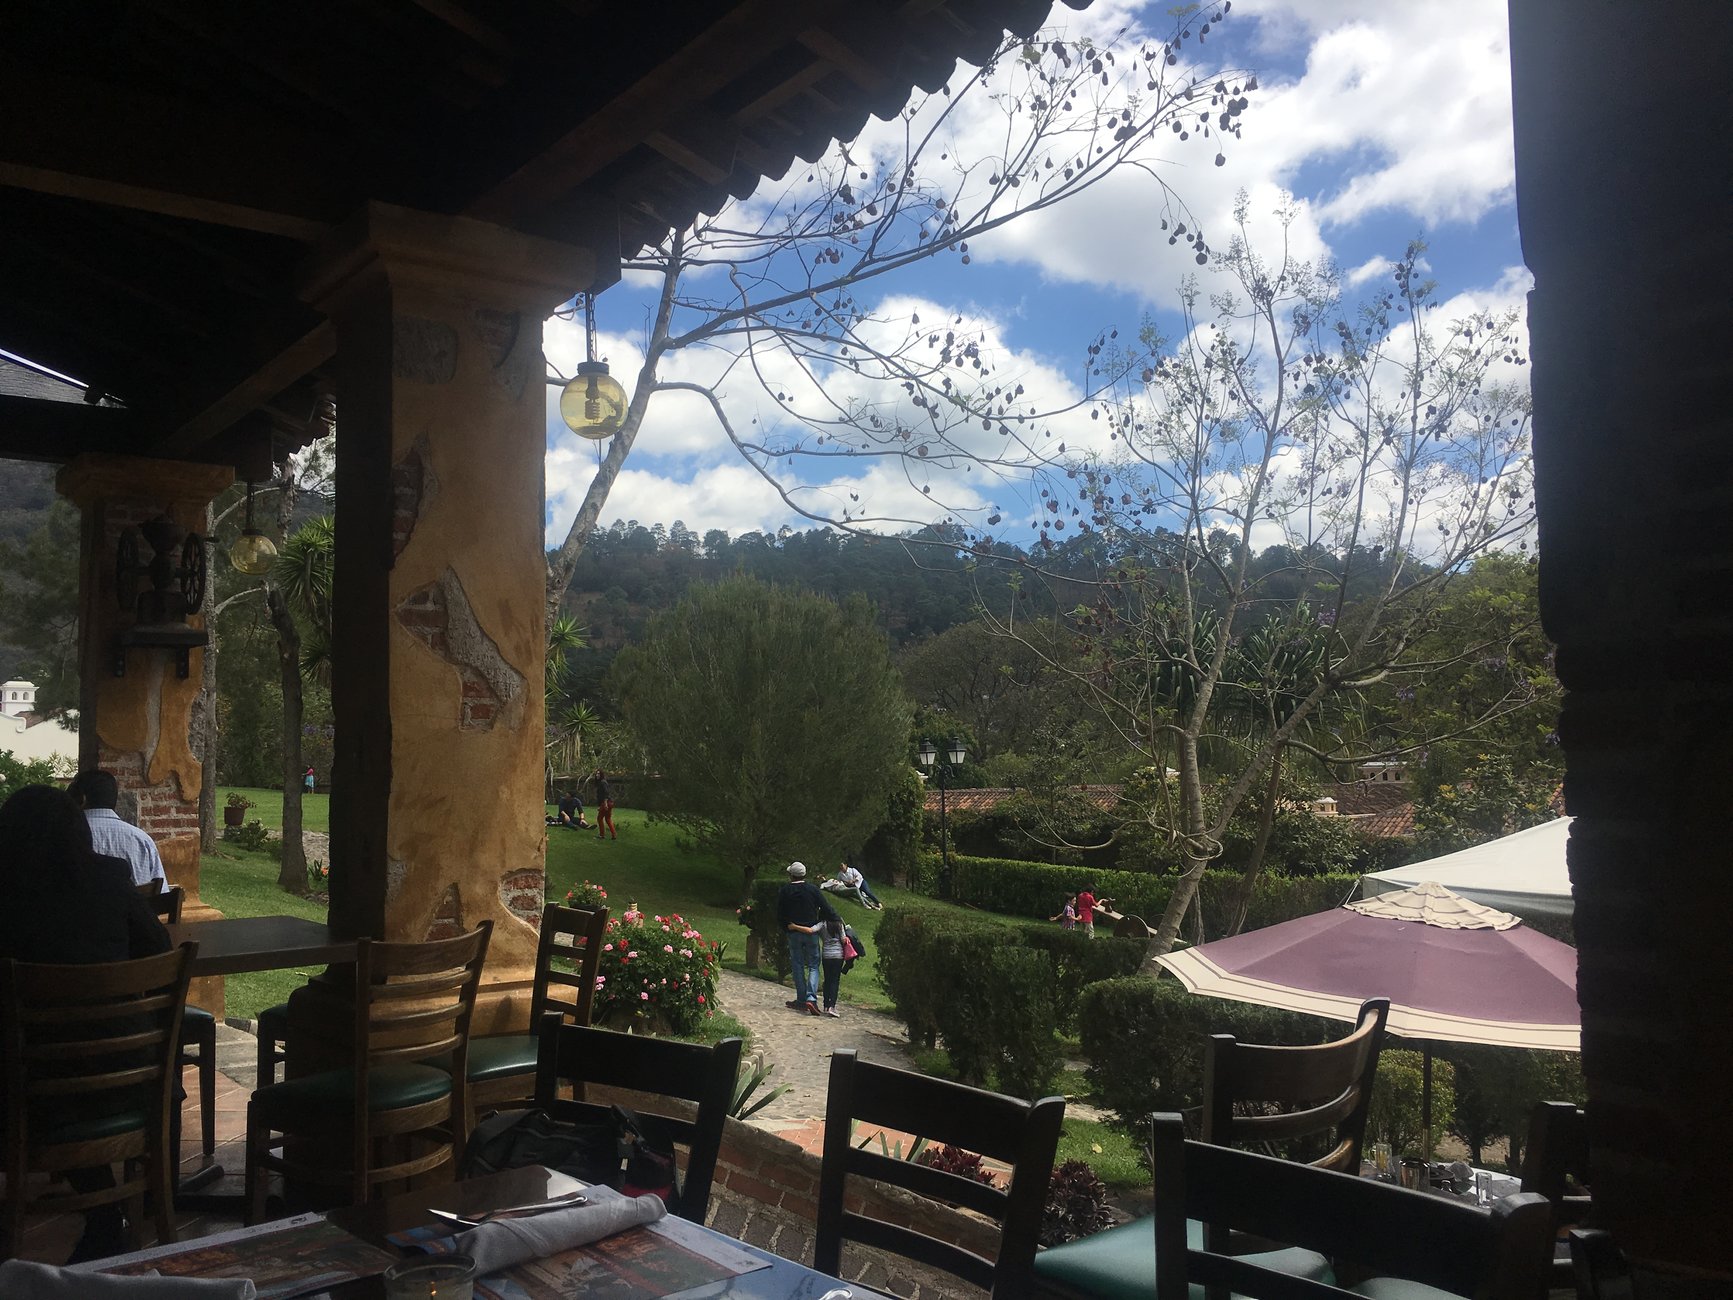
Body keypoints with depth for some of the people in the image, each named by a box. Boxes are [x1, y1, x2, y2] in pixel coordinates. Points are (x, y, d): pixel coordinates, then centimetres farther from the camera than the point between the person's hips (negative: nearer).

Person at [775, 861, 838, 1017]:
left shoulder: (784, 891, -1)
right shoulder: (812, 889, -4)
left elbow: (780, 917, 3)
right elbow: (826, 908, -6)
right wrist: (839, 921, 2)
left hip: (794, 934, 1)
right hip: (812, 932, -1)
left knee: (798, 966, 11)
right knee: (813, 966, 3)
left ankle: (801, 1000, 11)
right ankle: (811, 998, -13)